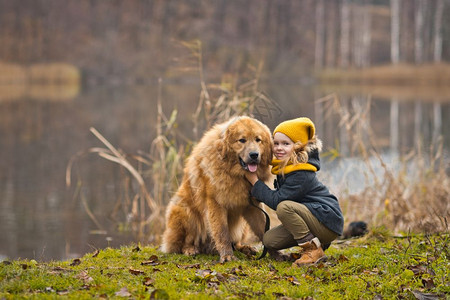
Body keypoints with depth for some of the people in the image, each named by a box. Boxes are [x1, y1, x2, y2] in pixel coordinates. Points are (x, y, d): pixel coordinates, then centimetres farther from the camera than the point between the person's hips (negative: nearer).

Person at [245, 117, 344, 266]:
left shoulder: (301, 174, -22)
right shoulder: (284, 167, 7)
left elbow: (276, 200, -21)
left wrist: (255, 181, -12)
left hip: (328, 223, -9)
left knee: (284, 207, -30)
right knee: (269, 240, -2)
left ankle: (313, 250, -18)